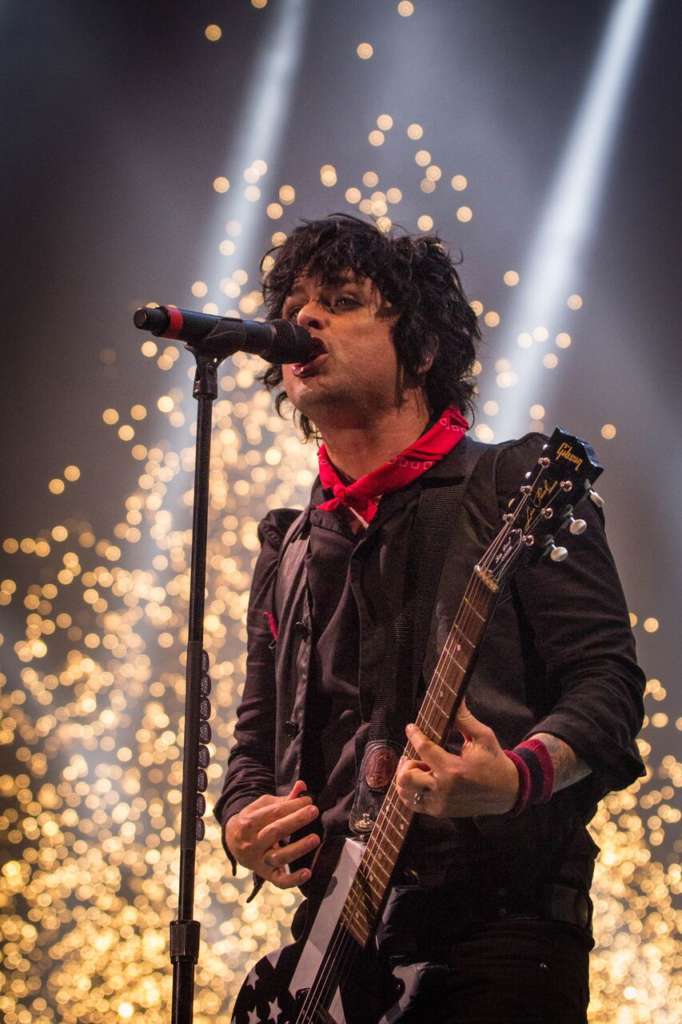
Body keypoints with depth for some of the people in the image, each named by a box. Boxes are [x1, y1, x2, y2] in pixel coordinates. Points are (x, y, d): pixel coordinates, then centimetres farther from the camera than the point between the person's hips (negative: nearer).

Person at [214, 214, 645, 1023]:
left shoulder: (514, 486, 1)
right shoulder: (290, 553, 18)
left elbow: (607, 681, -7)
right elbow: (257, 737, 22)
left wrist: (518, 778, -26)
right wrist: (242, 822, 0)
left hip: (502, 927, -5)